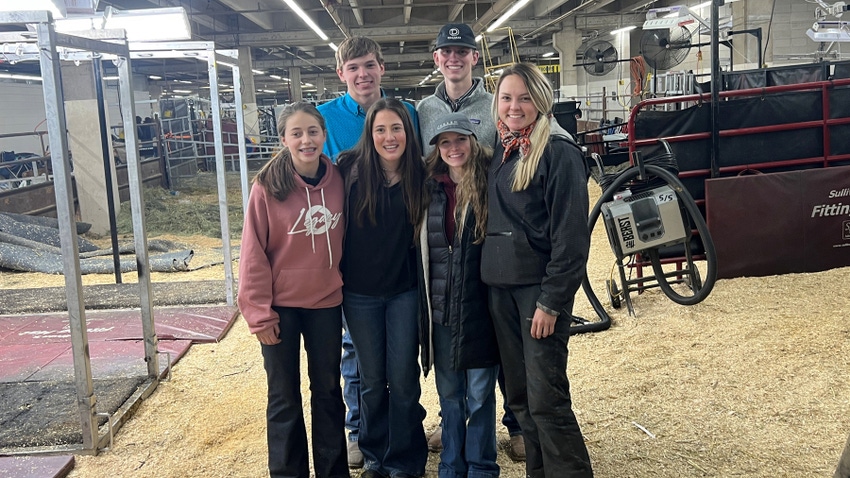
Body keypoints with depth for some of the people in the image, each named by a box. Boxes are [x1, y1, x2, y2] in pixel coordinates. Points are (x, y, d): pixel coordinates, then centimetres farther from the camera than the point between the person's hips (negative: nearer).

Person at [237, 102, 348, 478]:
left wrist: (342, 283, 6)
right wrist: (259, 313, -11)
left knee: (328, 390, 16)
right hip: (282, 306, -3)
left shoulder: (337, 180, -4)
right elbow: (253, 254, -11)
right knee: (284, 397, 11)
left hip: (326, 303, 3)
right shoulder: (267, 186, -13)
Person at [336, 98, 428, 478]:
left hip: (405, 292, 0)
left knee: (403, 380, 5)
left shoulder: (419, 175, -5)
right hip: (360, 293, 0)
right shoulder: (351, 169, -9)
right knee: (372, 380, 12)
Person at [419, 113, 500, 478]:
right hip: (441, 309, 4)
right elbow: (421, 248, 12)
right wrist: (424, 303, 10)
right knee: (448, 394, 14)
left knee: (480, 393, 6)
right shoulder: (430, 189, 6)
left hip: (480, 308, -4)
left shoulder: (490, 184, -6)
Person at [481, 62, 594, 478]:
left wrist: (551, 301, -17)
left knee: (546, 398, -4)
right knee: (519, 396, 12)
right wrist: (490, 274, 9)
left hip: (540, 287, -7)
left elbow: (571, 236, -14)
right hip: (500, 286, 7)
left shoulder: (558, 151, -10)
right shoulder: (501, 151, 11)